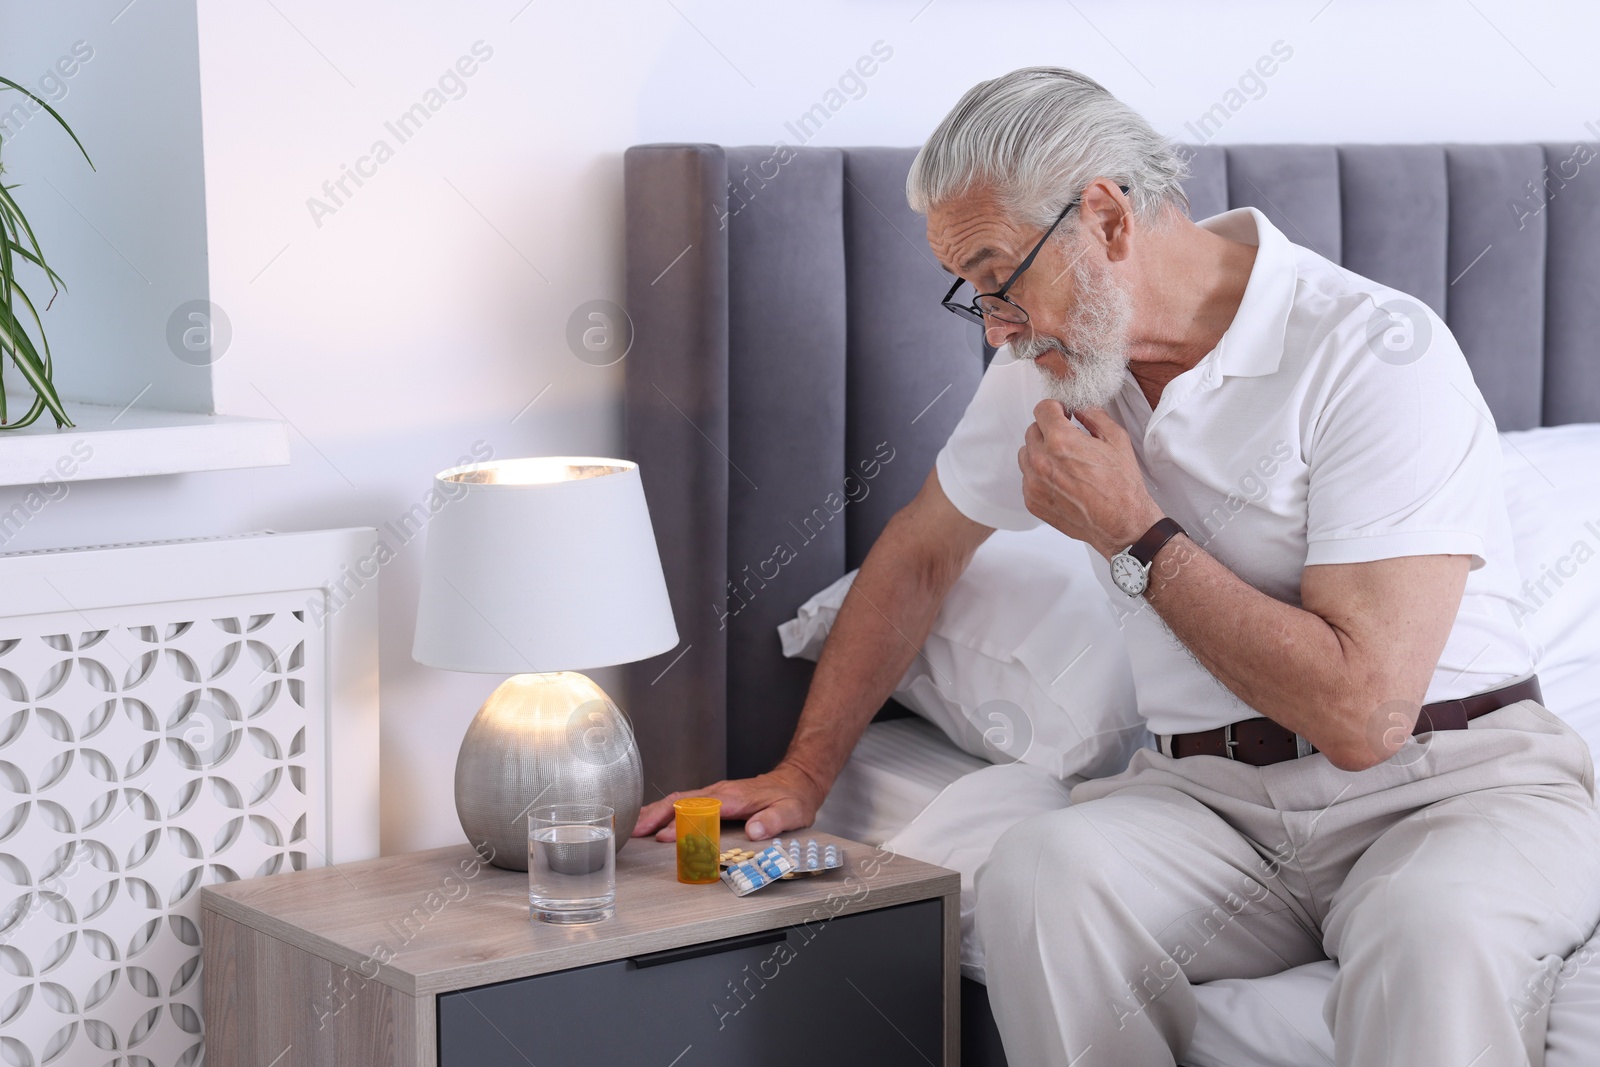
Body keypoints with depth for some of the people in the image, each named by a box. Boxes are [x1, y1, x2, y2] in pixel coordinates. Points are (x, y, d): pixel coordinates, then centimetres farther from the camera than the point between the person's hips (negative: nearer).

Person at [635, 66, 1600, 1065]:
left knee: (1433, 926, -40)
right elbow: (921, 552, 23)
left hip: (1453, 781, -5)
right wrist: (803, 775, 20)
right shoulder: (1059, 357, 8)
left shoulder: (1378, 354, -16)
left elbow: (1361, 712, -23)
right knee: (1043, 870, -28)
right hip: (1216, 795, 6)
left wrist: (1134, 534, -14)